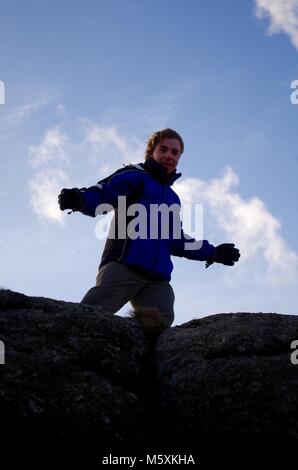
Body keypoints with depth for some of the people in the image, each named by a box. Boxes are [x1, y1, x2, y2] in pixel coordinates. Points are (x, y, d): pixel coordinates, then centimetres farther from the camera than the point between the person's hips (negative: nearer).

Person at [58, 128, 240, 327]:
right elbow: (102, 194, -6)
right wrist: (80, 199, -28)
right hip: (123, 265, -6)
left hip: (158, 280, 6)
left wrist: (212, 253, 35)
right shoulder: (135, 175, 12)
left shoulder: (173, 199, 33)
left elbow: (177, 241, 37)